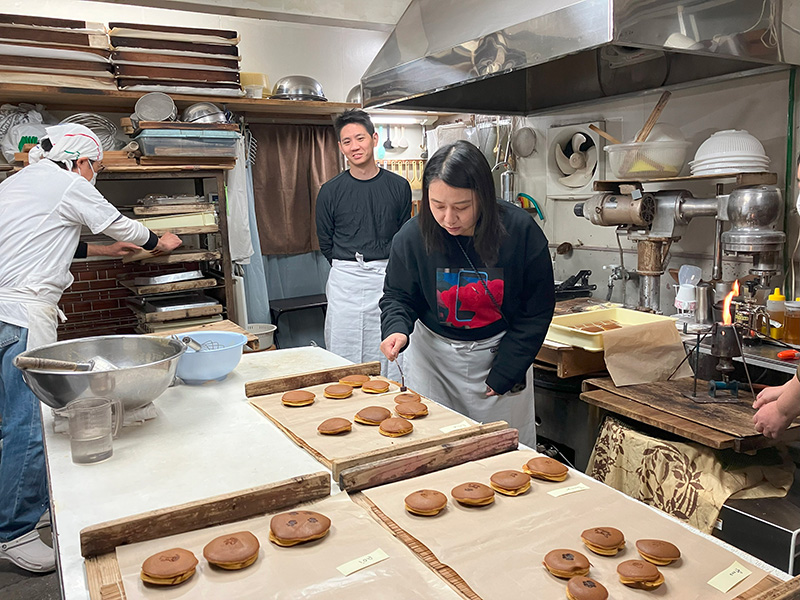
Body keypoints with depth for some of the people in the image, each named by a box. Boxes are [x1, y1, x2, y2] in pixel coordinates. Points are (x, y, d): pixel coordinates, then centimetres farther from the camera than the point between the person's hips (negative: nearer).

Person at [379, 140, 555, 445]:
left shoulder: (521, 231, -18)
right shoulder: (413, 235, -15)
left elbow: (537, 309, -8)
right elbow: (397, 295, 0)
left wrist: (505, 372, -10)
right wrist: (397, 328, -23)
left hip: (500, 352, 0)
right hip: (432, 352, 1)